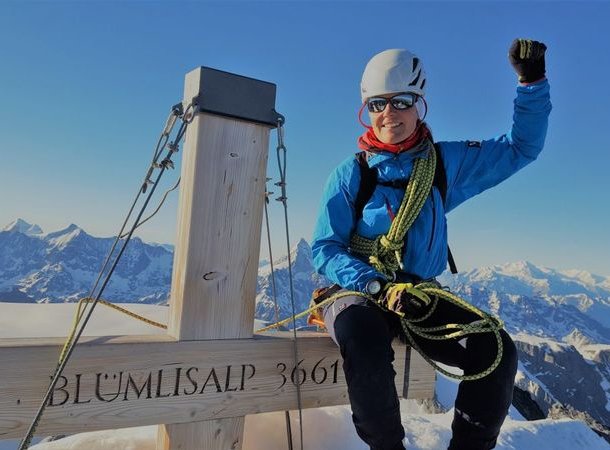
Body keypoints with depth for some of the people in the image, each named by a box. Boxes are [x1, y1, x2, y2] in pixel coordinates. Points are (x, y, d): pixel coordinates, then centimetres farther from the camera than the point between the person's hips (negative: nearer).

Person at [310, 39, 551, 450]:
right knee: (364, 337, -37)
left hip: (422, 295, 3)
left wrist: (532, 81, 0)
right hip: (359, 291, -2)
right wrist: (378, 286, -22)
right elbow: (325, 249, -6)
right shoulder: (351, 174, -3)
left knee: (497, 350, -20)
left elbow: (521, 147, 12)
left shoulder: (446, 162, 6)